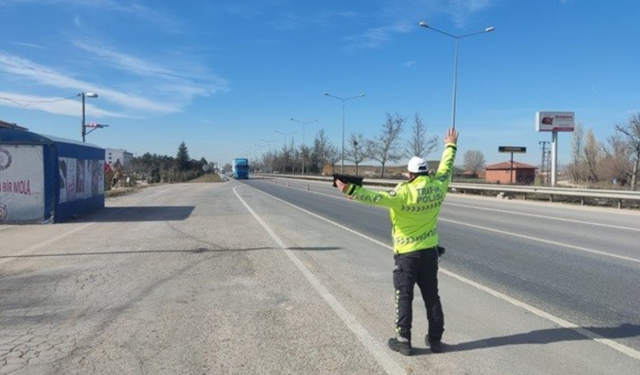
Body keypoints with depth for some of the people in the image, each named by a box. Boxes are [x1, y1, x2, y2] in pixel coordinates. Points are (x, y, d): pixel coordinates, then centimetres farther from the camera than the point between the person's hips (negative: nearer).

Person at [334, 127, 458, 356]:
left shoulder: (405, 192, -20)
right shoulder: (438, 187, -3)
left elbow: (379, 198, -33)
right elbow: (446, 167, 14)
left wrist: (351, 191, -38)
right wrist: (450, 146, 31)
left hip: (407, 253, -5)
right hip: (430, 251, 5)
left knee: (404, 297, 4)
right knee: (432, 296, 13)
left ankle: (403, 341, 9)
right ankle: (435, 339, 22)